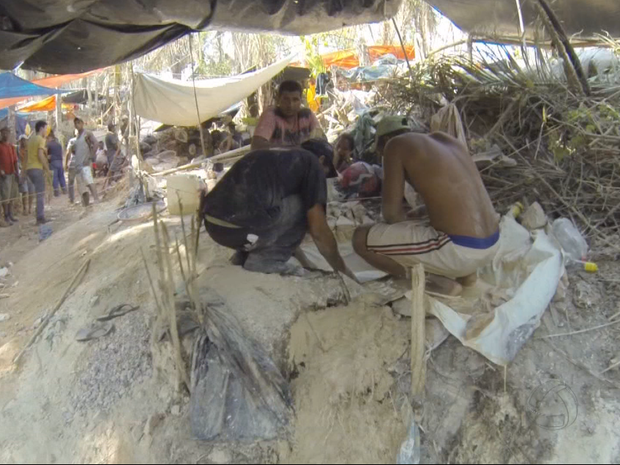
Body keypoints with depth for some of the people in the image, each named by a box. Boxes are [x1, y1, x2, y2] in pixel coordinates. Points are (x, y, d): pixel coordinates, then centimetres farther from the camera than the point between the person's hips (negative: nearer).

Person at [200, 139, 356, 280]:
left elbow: (283, 218, 38)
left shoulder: (273, 156, 29)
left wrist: (305, 262, 45)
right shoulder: (311, 163, 7)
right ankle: (265, 259, 4)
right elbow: (319, 231, 5)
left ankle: (243, 254, 18)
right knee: (304, 206, 9)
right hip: (238, 229, -9)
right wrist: (343, 270, 20)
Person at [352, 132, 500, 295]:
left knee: (361, 238, -1)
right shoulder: (448, 140, 19)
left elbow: (391, 212, -5)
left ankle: (441, 284, 2)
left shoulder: (396, 145, -2)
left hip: (459, 250, -8)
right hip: (492, 245, 8)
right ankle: (466, 273, 17)